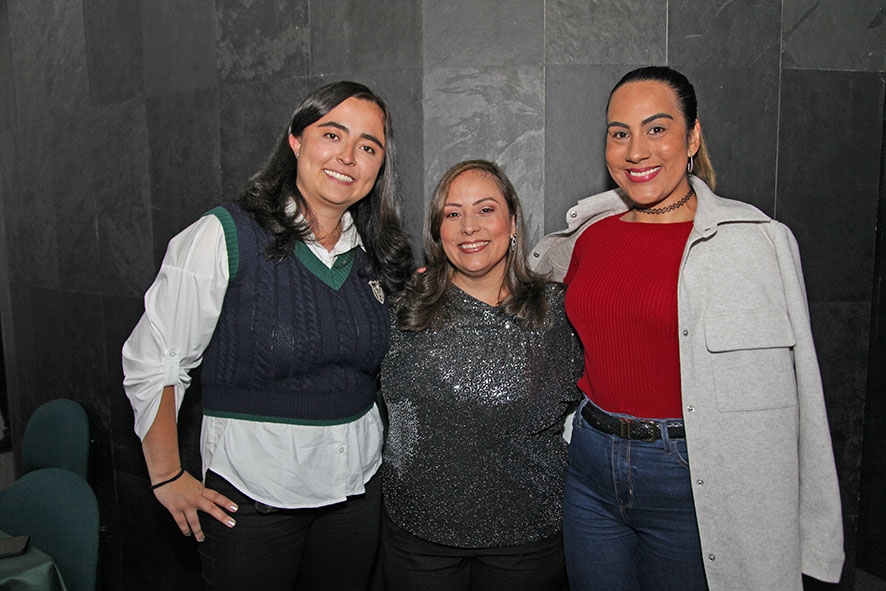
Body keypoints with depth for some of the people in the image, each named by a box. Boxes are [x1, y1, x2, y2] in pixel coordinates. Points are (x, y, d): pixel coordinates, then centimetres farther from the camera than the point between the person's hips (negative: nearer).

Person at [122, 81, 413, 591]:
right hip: (252, 494, -4)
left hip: (358, 489, 5)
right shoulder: (223, 237, -13)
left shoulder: (376, 254, 3)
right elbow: (152, 364, -9)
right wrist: (169, 478, -6)